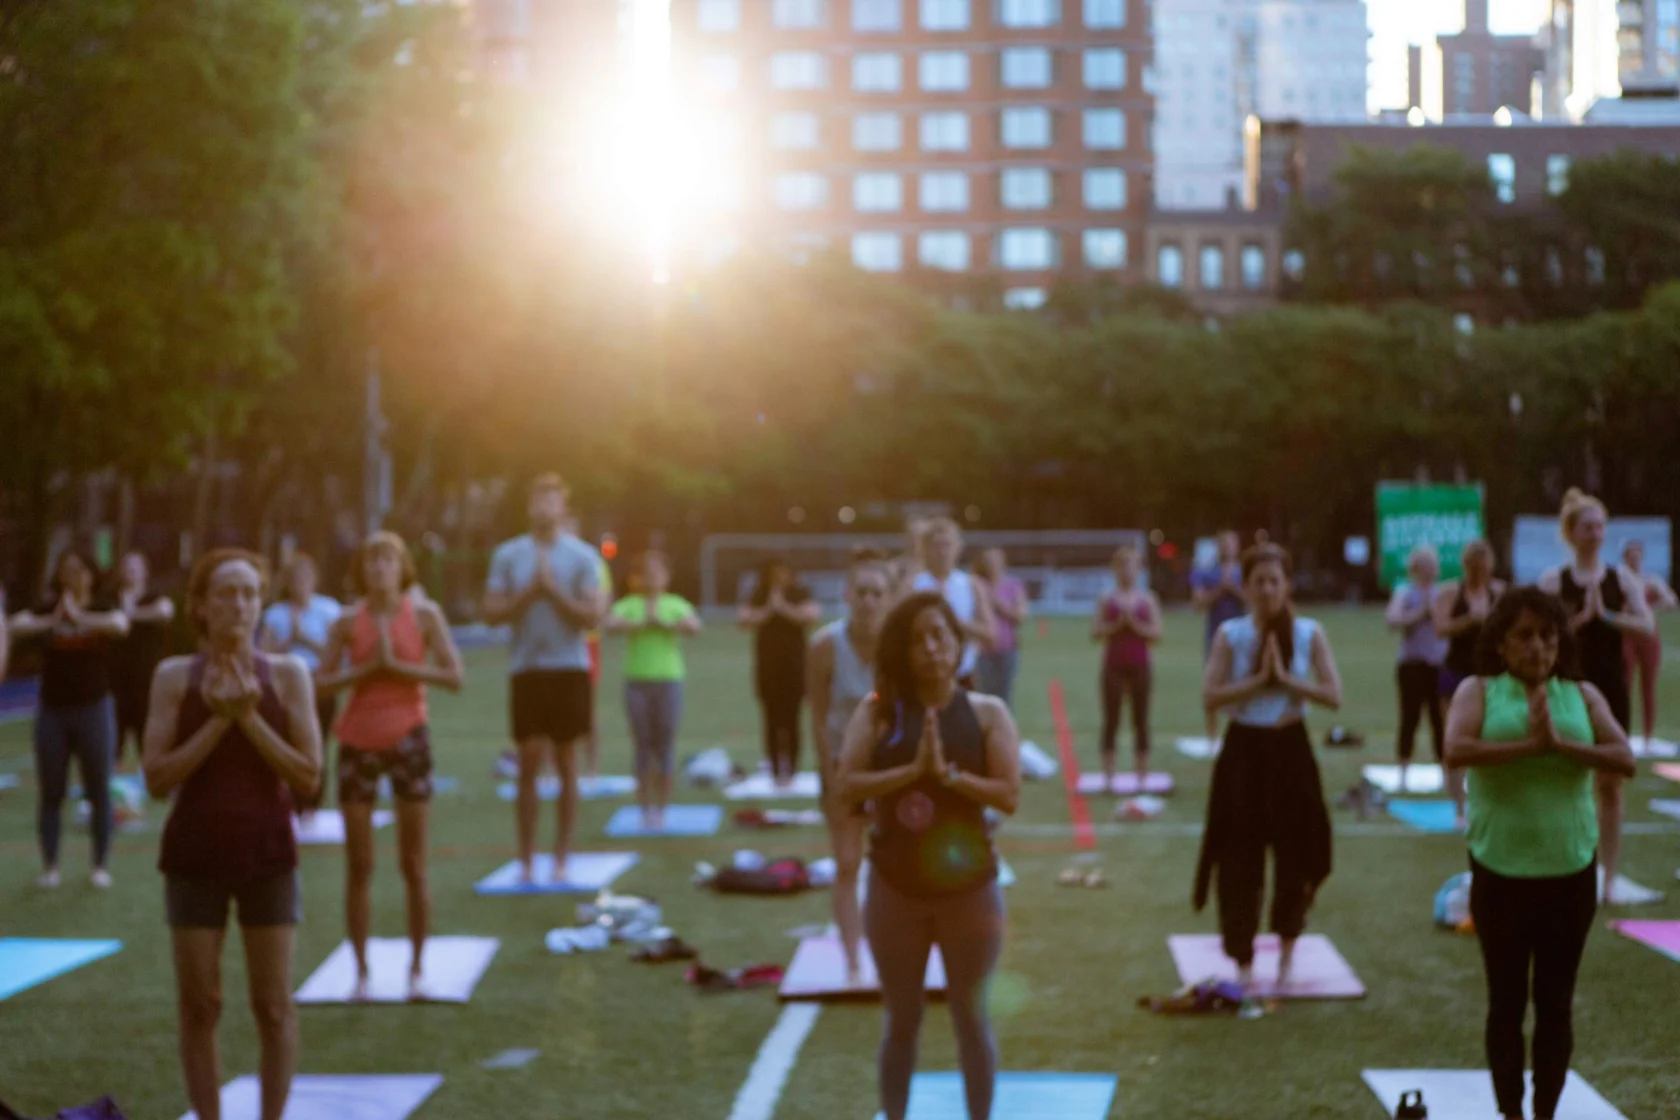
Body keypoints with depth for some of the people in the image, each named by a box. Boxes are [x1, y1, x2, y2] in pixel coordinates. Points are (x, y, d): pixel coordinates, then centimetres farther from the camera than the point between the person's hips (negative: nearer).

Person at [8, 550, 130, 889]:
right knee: (51, 794, 5)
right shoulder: (47, 609, 2)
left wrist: (80, 617, -36)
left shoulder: (103, 608, -1)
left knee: (99, 792, 2)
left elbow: (120, 625, -24)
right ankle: (49, 866, 11)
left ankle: (100, 866, 10)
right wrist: (49, 623, -34)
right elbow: (17, 625, -17)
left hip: (94, 709, -1)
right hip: (52, 711, 1)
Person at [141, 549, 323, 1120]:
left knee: (273, 1006, 0)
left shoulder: (287, 675, 0)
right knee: (199, 1006, 3)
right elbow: (157, 779, -7)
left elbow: (308, 777, -6)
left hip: (267, 856, 0)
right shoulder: (175, 677, -1)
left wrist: (250, 717, -15)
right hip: (195, 857, 0)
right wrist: (217, 720, -15)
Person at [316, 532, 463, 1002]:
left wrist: (397, 665, -14)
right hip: (358, 742, 1)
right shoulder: (348, 622, -1)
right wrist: (365, 669, -16)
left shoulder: (424, 615, -3)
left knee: (413, 866, 3)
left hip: (408, 738, -1)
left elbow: (453, 677, -10)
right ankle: (361, 971, 9)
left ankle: (417, 968, 13)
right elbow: (319, 682, -4)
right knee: (359, 866, 2)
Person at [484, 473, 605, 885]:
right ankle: (526, 861, 5)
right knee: (530, 761, -2)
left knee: (566, 763, 4)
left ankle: (561, 859, 12)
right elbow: (492, 613, -1)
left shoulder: (582, 556, -1)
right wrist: (529, 592, -13)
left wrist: (553, 589, -15)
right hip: (527, 669, 1)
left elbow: (592, 616, -8)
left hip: (570, 669, -1)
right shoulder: (508, 555, 4)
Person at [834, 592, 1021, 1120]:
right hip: (895, 888, 1)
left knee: (971, 1018, 7)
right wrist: (912, 770, -22)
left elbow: (1010, 794, -12)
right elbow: (848, 786, -13)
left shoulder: (987, 712, -4)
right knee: (901, 1021, 12)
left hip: (969, 888, -1)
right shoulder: (877, 711, -3)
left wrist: (949, 774, -22)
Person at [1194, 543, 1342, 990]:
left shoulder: (1309, 634, -2)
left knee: (1296, 852, 5)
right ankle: (1243, 962, 10)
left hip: (1290, 749, 1)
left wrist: (1286, 679, -18)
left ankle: (1287, 945, 29)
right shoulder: (1230, 634, -3)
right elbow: (1210, 696, -11)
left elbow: (1333, 695, -9)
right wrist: (1258, 680, -19)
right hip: (1244, 750, 0)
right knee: (1240, 858, 0)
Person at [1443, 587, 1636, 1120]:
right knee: (1507, 1000, 8)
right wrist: (1529, 744, -24)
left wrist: (1560, 742, -21)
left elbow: (1625, 760, -9)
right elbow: (1456, 750, -20)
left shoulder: (1583, 695, 3)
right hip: (1500, 872, -1)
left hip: (1570, 872, 1)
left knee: (1556, 1003, 6)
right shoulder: (1479, 691, -2)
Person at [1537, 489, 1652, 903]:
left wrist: (1607, 616, -18)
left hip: (1611, 688, 1)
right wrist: (1580, 618, -19)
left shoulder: (1622, 578, 2)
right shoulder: (1553, 580, -2)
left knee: (1610, 783, 4)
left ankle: (1610, 874, 10)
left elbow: (1646, 625, -8)